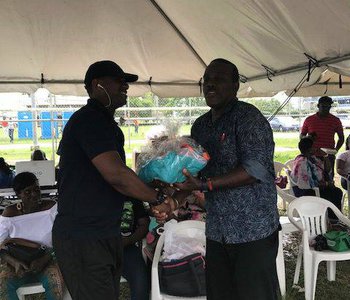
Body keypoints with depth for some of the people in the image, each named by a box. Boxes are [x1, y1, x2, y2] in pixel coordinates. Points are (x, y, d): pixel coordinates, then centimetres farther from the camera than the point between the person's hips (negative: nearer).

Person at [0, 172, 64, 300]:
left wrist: (44, 259, -24)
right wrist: (14, 262, -25)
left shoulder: (51, 207, -6)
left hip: (47, 262, -1)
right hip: (17, 264, 1)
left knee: (55, 282, -32)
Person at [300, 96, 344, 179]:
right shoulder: (309, 120, 6)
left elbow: (341, 138, 14)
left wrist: (336, 150, -2)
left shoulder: (335, 120, 5)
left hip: (328, 156, 0)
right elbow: (301, 136, 12)